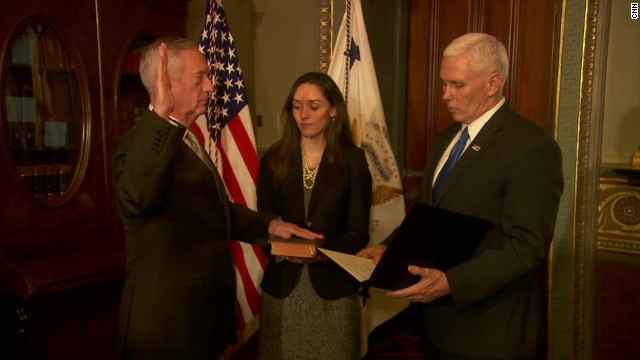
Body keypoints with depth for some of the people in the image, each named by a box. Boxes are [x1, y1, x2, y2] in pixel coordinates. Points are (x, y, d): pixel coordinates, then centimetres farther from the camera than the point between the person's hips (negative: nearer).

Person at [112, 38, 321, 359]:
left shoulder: (183, 141, 10)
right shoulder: (142, 144, -21)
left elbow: (212, 208, 20)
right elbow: (136, 198, -44)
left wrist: (268, 224, 9)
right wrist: (161, 115, -52)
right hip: (167, 321, -9)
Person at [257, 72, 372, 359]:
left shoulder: (352, 160, -3)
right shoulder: (274, 159, 3)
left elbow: (358, 231, -5)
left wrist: (324, 252, -23)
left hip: (333, 285, -1)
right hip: (282, 284, 2)